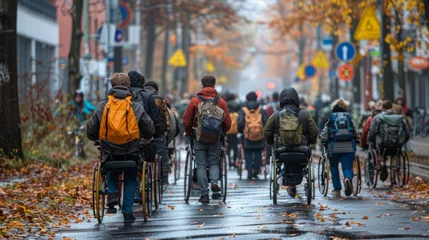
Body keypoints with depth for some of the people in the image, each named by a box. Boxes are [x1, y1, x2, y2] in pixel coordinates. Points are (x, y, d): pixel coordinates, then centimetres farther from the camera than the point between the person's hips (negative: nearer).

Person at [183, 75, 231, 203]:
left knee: (201, 165, 7)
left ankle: (204, 194, 4)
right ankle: (214, 182, -7)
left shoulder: (195, 101, -4)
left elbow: (186, 120, 0)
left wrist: (189, 133, 18)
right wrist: (222, 132, 21)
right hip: (216, 140, 1)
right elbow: (227, 123, 0)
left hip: (200, 139, -1)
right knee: (214, 163, 18)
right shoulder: (221, 102, -2)